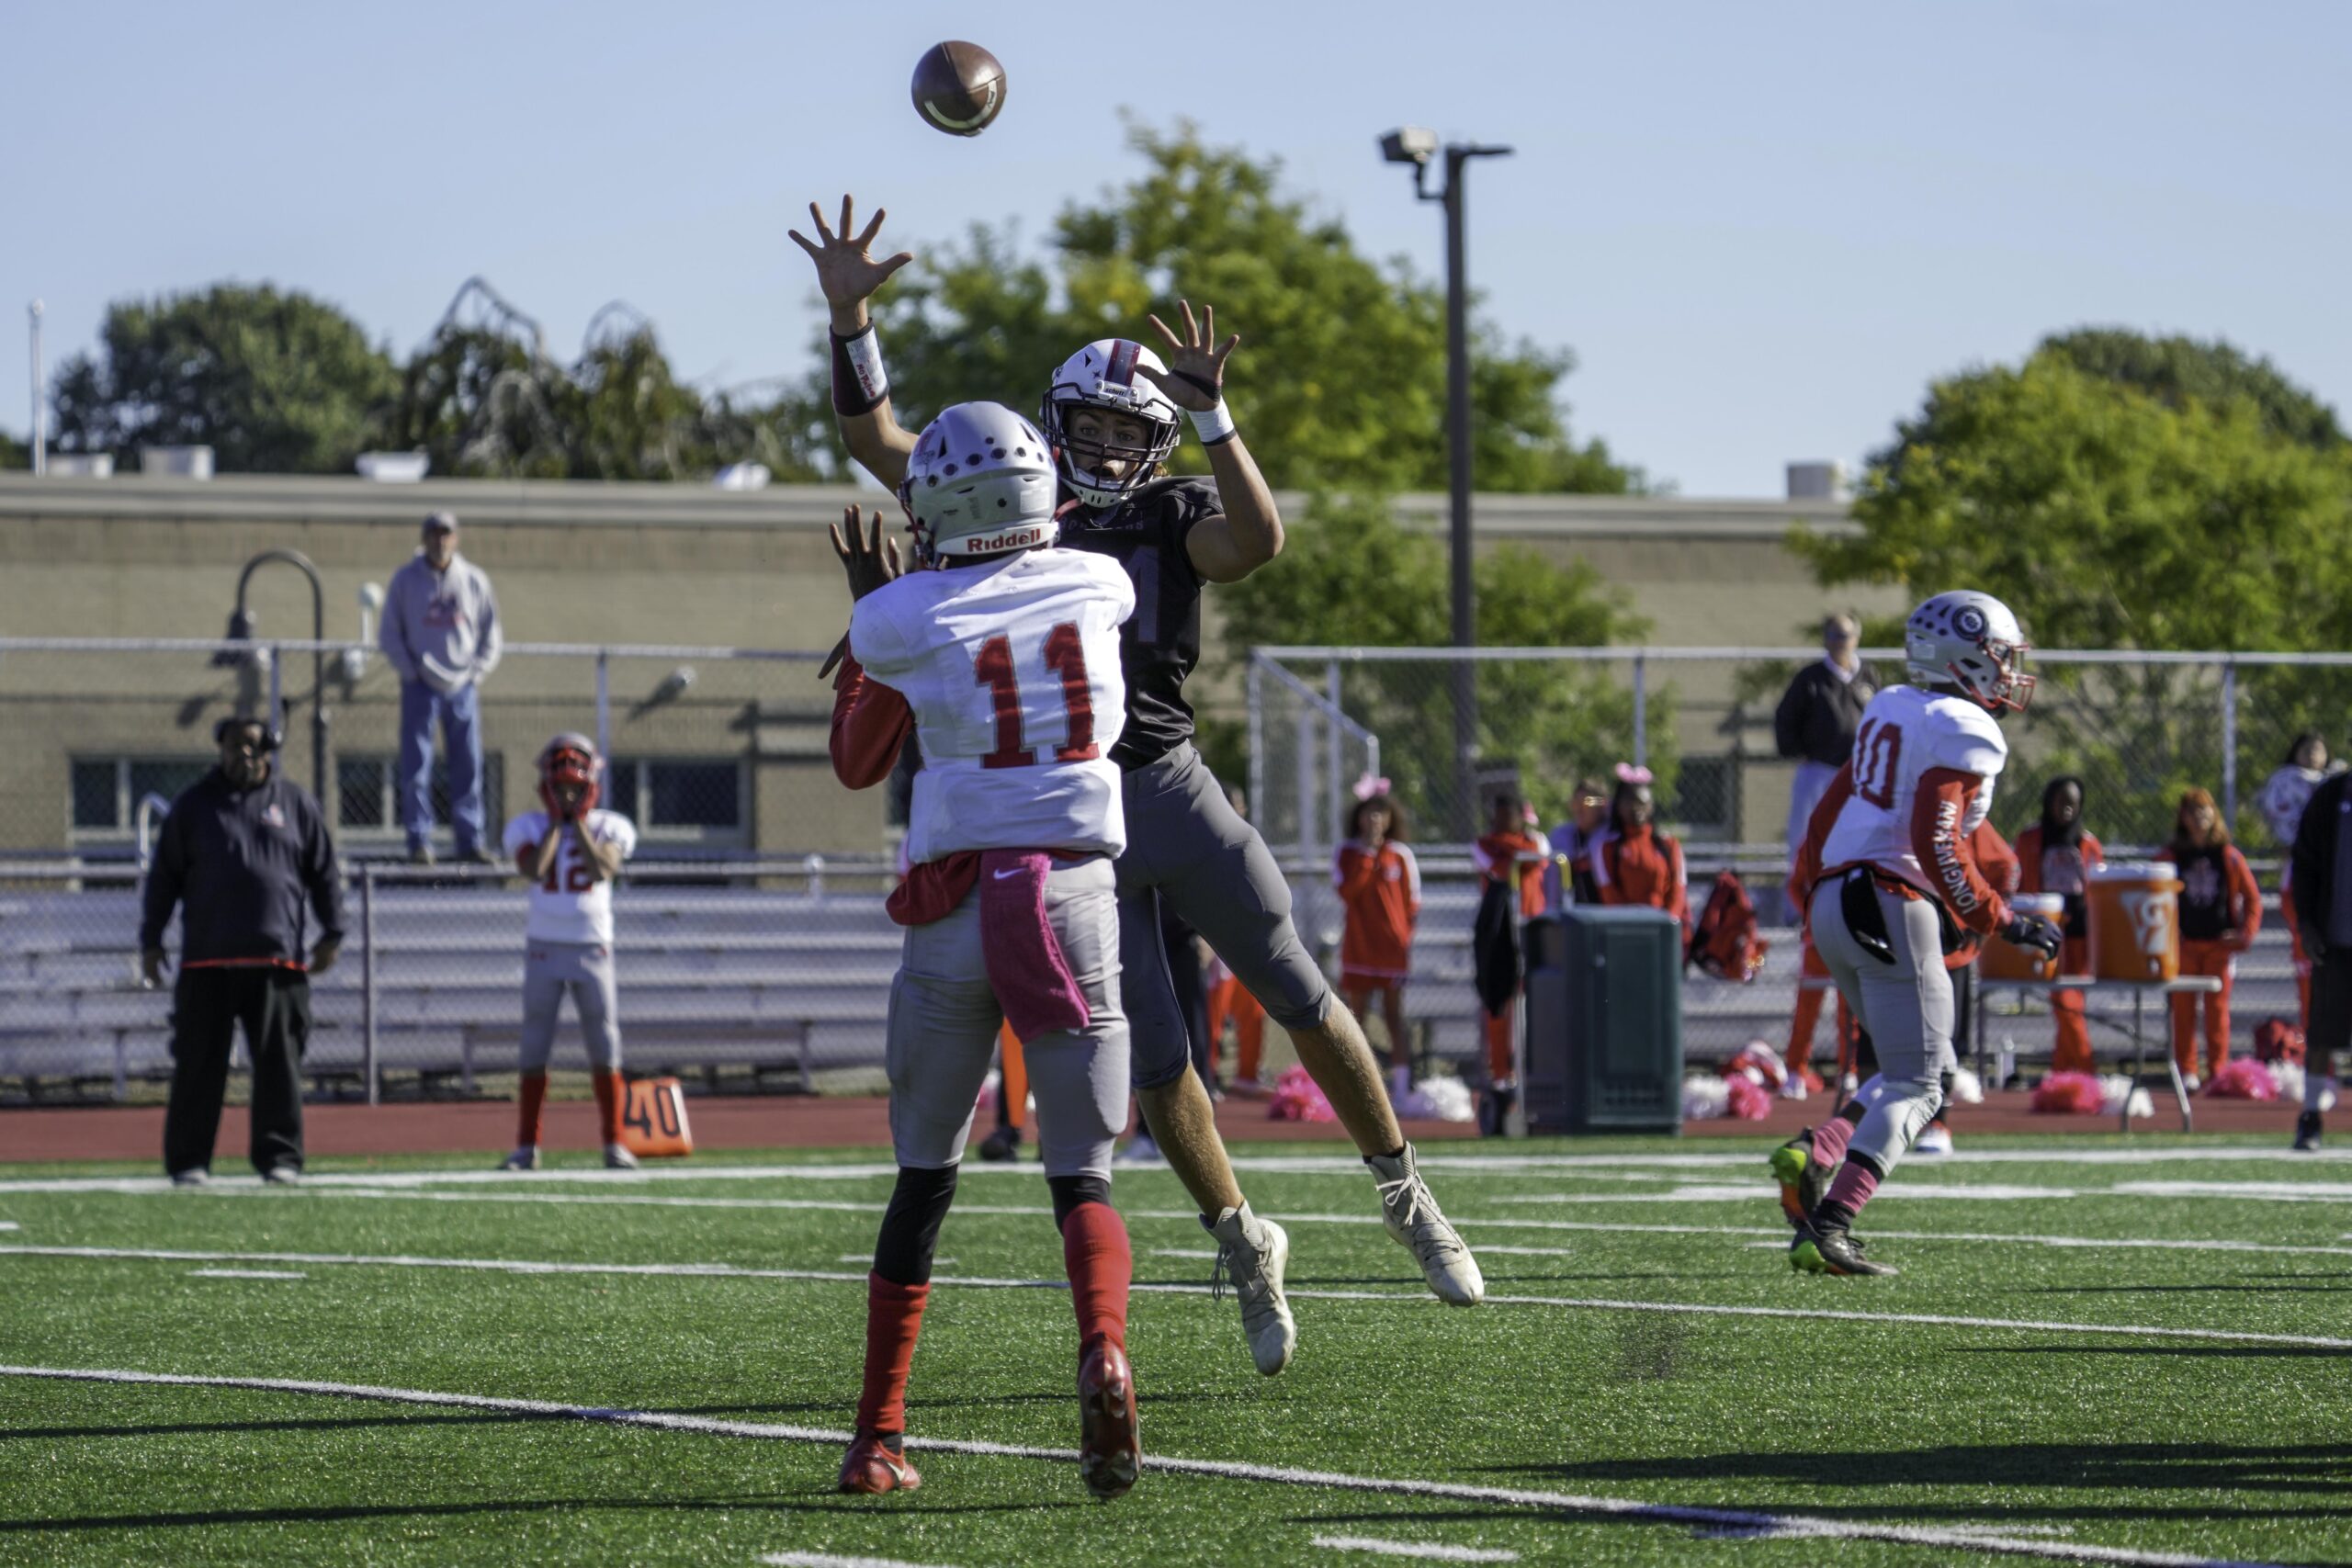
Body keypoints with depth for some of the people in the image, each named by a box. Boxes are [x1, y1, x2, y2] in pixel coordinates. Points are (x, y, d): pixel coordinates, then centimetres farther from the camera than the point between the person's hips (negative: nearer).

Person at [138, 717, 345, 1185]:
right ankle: (188, 1160, 3)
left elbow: (324, 873, 12)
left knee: (279, 1064, 0)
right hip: (207, 960, -1)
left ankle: (279, 1156, 7)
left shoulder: (296, 803, 10)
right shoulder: (195, 804, 8)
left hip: (277, 960, 1)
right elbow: (164, 876, 9)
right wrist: (150, 940, 3)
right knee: (199, 1063, -1)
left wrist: (332, 933, 4)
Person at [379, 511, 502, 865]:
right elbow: (390, 634, 3)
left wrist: (478, 672, 1)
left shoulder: (475, 580, 5)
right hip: (421, 686, -2)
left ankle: (470, 839, 7)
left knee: (468, 766, 2)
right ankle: (419, 840, -1)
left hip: (463, 686, 2)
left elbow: (491, 632, 11)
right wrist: (411, 672, -5)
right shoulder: (406, 580, 1)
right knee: (416, 766, -5)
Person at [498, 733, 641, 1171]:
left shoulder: (608, 828, 2)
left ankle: (614, 1144, 5)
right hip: (544, 949, 0)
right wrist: (555, 821, -10)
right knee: (534, 1050, -2)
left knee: (604, 1050, -1)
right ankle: (526, 1147, 2)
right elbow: (533, 870, -18)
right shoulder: (530, 828, 1)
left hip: (592, 950, 0)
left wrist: (578, 822, -11)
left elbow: (602, 869, -17)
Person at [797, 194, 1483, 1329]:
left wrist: (1209, 412, -29)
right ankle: (1239, 1242, 20)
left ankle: (1404, 1199, 19)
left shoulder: (1175, 515, 2)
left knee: (1302, 1000, 2)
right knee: (1154, 1063, 4)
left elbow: (1259, 540, -20)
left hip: (1170, 788, -1)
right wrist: (849, 315, -4)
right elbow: (874, 438, 8)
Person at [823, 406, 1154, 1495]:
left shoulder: (904, 618, -3)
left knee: (925, 1180, 12)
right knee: (1082, 1178, 4)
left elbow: (857, 766, 14)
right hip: (1075, 895, 1)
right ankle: (1104, 1355, -27)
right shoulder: (1095, 587, 4)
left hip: (955, 904, -1)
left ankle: (877, 1436, 13)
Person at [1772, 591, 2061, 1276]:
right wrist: (2001, 921, -13)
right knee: (1917, 1084, -4)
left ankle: (1815, 1158, -3)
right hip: (1890, 909, -9)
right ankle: (1829, 1226, -17)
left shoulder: (1890, 710, 16)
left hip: (1833, 904, 9)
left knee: (1929, 1070, 17)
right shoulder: (1963, 735, -11)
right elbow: (1938, 845, -20)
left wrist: (1811, 893, 28)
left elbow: (1830, 810, 20)